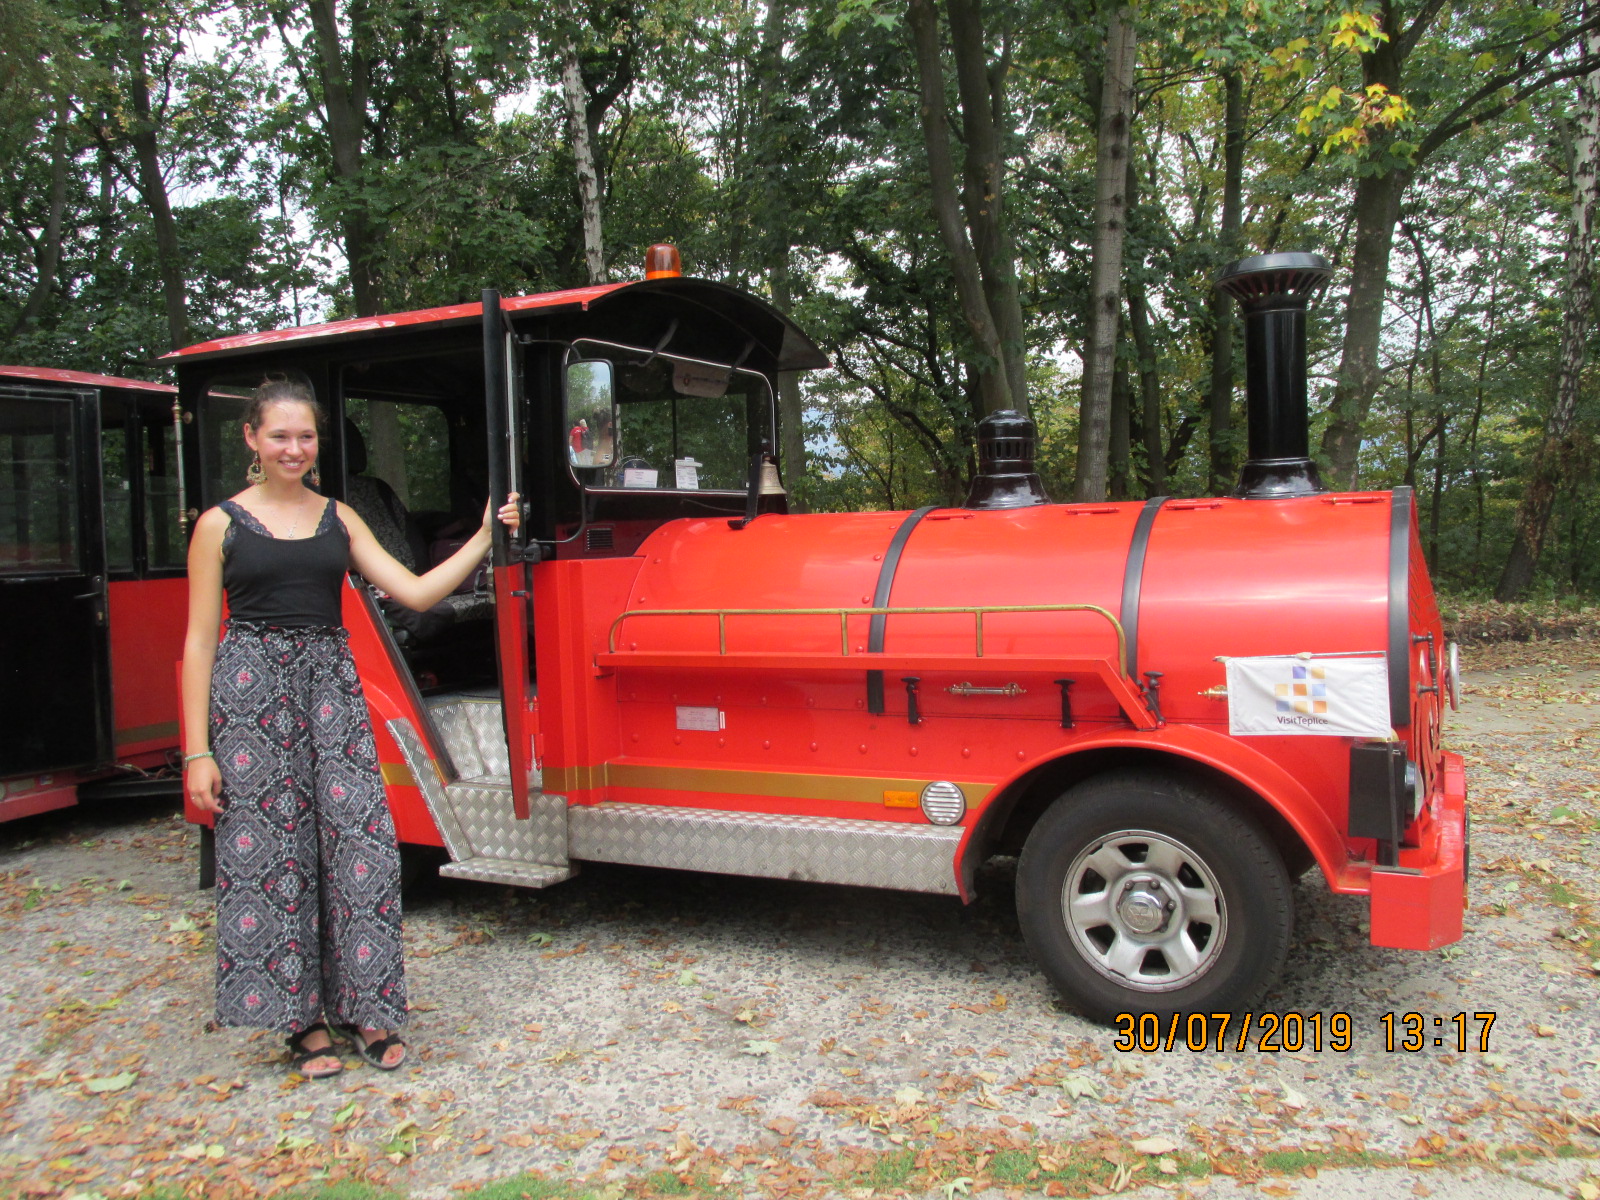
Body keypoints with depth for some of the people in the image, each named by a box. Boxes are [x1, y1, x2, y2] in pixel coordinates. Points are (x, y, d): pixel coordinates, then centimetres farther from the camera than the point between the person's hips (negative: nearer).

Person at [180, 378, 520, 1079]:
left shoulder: (339, 519, 13)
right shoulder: (221, 525, 3)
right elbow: (200, 642, 0)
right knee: (267, 848, 0)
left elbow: (415, 592, 6)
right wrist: (197, 750, -6)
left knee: (358, 835, -3)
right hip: (251, 686, -2)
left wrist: (484, 538, -2)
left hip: (331, 683, 3)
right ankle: (301, 1021, 13)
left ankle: (366, 1009, 10)